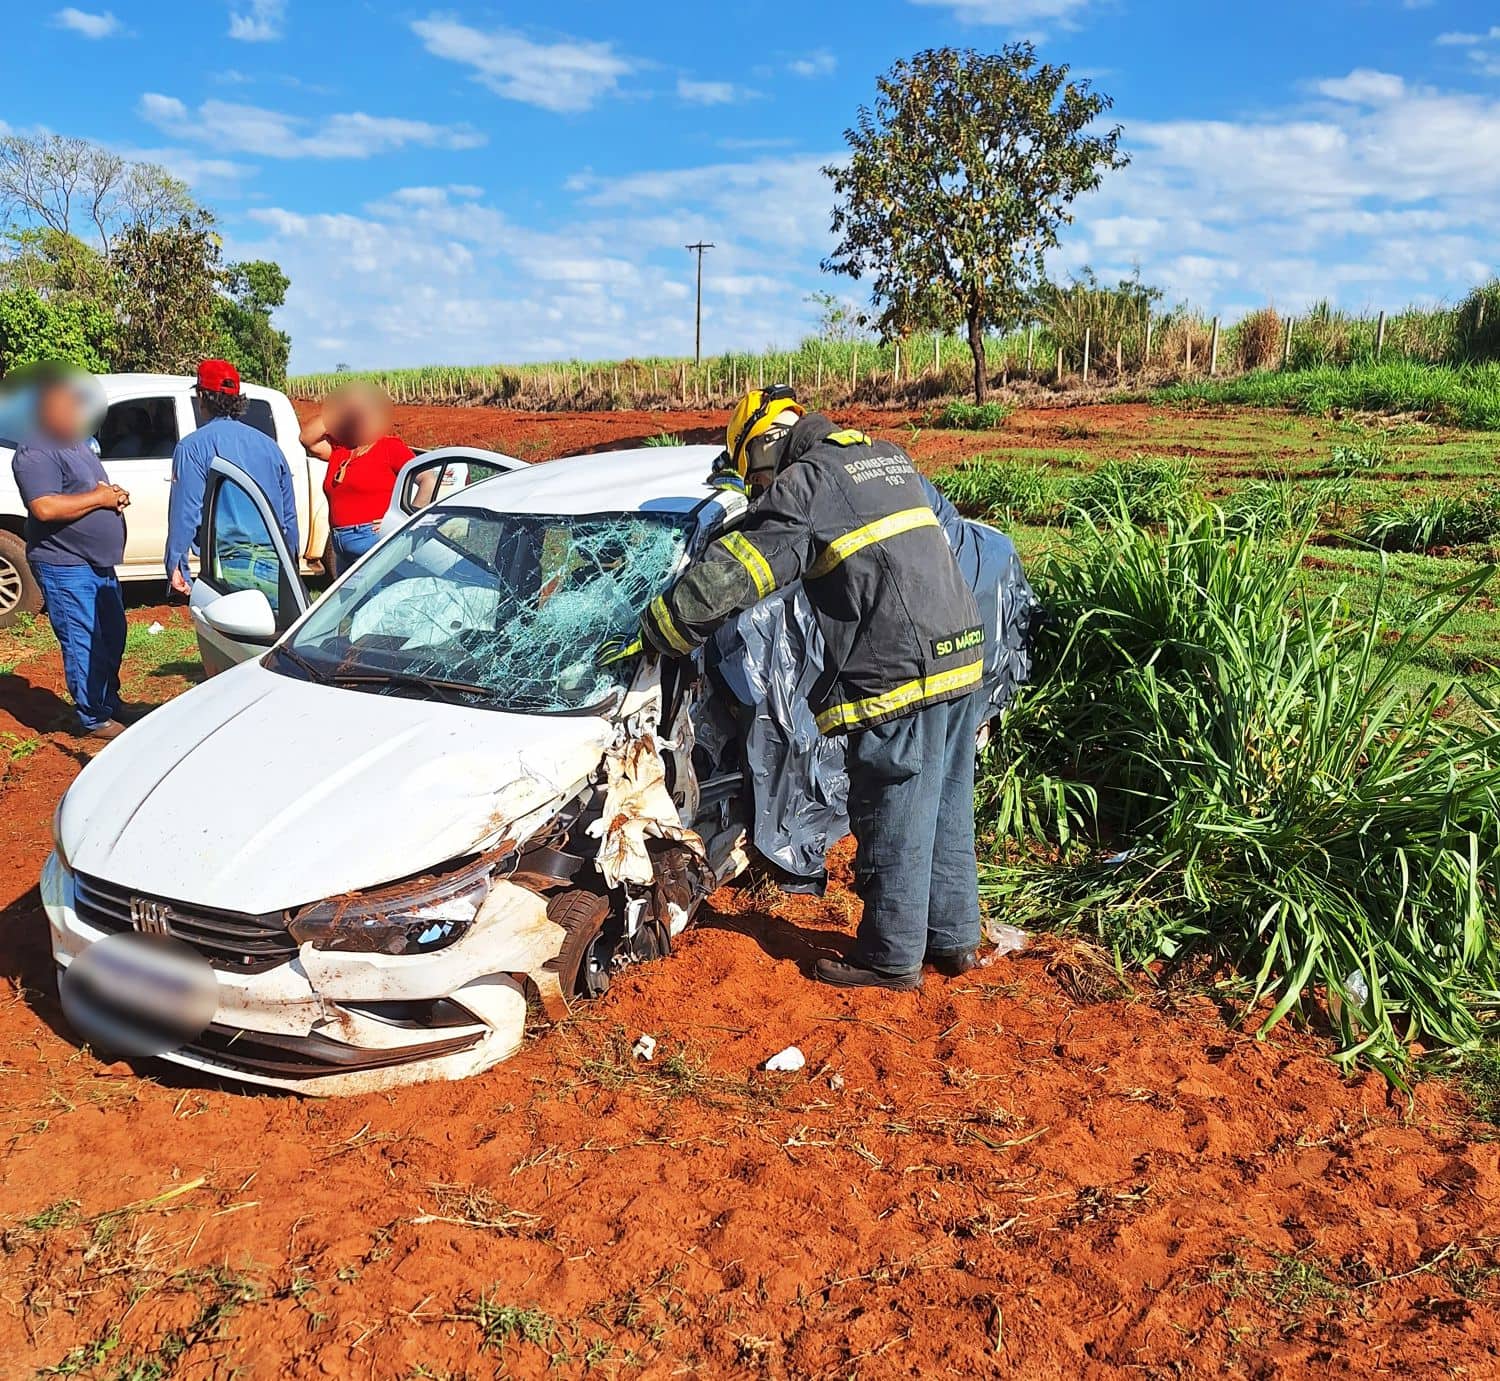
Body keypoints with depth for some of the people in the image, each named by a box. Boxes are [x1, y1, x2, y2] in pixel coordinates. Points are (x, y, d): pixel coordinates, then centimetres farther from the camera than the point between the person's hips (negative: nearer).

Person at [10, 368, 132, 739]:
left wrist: (115, 496, 4)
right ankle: (94, 720, 6)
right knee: (84, 645, -3)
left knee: (112, 638, 17)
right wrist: (98, 498, -19)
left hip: (100, 565, 10)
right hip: (65, 568, -9)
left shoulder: (79, 444, 15)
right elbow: (45, 507, -27)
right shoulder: (36, 453, -15)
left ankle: (110, 704, 33)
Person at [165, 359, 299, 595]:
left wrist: (175, 565, -4)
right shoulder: (269, 445, 15)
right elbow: (289, 512, 18)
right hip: (273, 565, 5)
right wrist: (290, 562, 26)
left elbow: (185, 511, -8)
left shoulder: (192, 447, -2)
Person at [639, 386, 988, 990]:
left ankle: (892, 958, 16)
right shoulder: (890, 457, 17)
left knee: (893, 823, 4)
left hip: (897, 675, -9)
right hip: (962, 653, 9)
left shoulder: (805, 483, -8)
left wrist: (652, 635, -4)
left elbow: (727, 575, -13)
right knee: (947, 811, 17)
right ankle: (953, 938, 29)